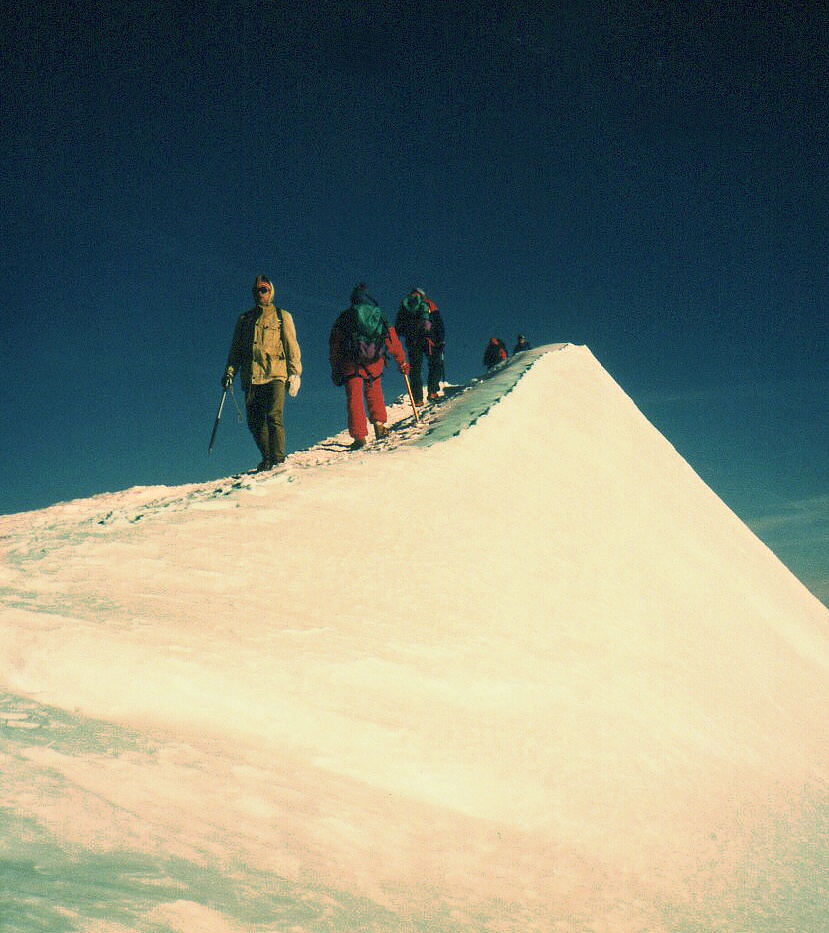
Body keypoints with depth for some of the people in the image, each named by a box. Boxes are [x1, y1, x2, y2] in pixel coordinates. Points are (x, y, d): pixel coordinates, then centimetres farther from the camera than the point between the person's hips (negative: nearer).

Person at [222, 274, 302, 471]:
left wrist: (295, 373, -3)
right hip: (251, 377, 4)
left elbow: (292, 346, 7)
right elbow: (235, 349, 21)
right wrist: (230, 372, 7)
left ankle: (278, 458, -16)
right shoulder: (245, 319, 21)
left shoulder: (282, 316, 13)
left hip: (275, 374, -4)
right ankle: (267, 457, 9)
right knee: (254, 421, -1)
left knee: (274, 416, -16)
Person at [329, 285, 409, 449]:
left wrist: (335, 369, 11)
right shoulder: (380, 317, 15)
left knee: (354, 397, 2)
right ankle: (379, 424, 12)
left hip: (352, 361, -2)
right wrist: (402, 362, 26)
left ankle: (359, 435, -6)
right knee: (374, 391, 24)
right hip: (375, 360, 2)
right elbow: (394, 341, 18)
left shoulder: (345, 317, 11)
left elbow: (335, 344, 7)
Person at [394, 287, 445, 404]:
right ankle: (432, 392, -1)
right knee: (435, 365, 12)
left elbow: (397, 328, 15)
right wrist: (442, 340, 2)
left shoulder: (403, 306, 16)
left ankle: (417, 399, 1)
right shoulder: (429, 304, 10)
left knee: (415, 369, 7)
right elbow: (439, 323, 2)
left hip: (412, 342, 2)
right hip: (429, 340, -2)